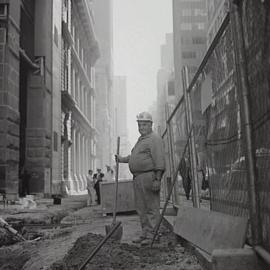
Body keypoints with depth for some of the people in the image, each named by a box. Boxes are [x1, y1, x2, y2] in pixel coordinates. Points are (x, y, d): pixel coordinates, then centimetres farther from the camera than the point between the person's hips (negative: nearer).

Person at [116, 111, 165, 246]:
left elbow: (159, 159, -16)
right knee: (141, 208, 13)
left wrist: (157, 179, -22)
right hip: (138, 178, 10)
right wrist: (122, 159, 35)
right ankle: (144, 234, 21)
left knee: (151, 208, -5)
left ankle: (151, 236, -2)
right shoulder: (140, 139, 23)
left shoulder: (155, 139, -7)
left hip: (149, 176, -10)